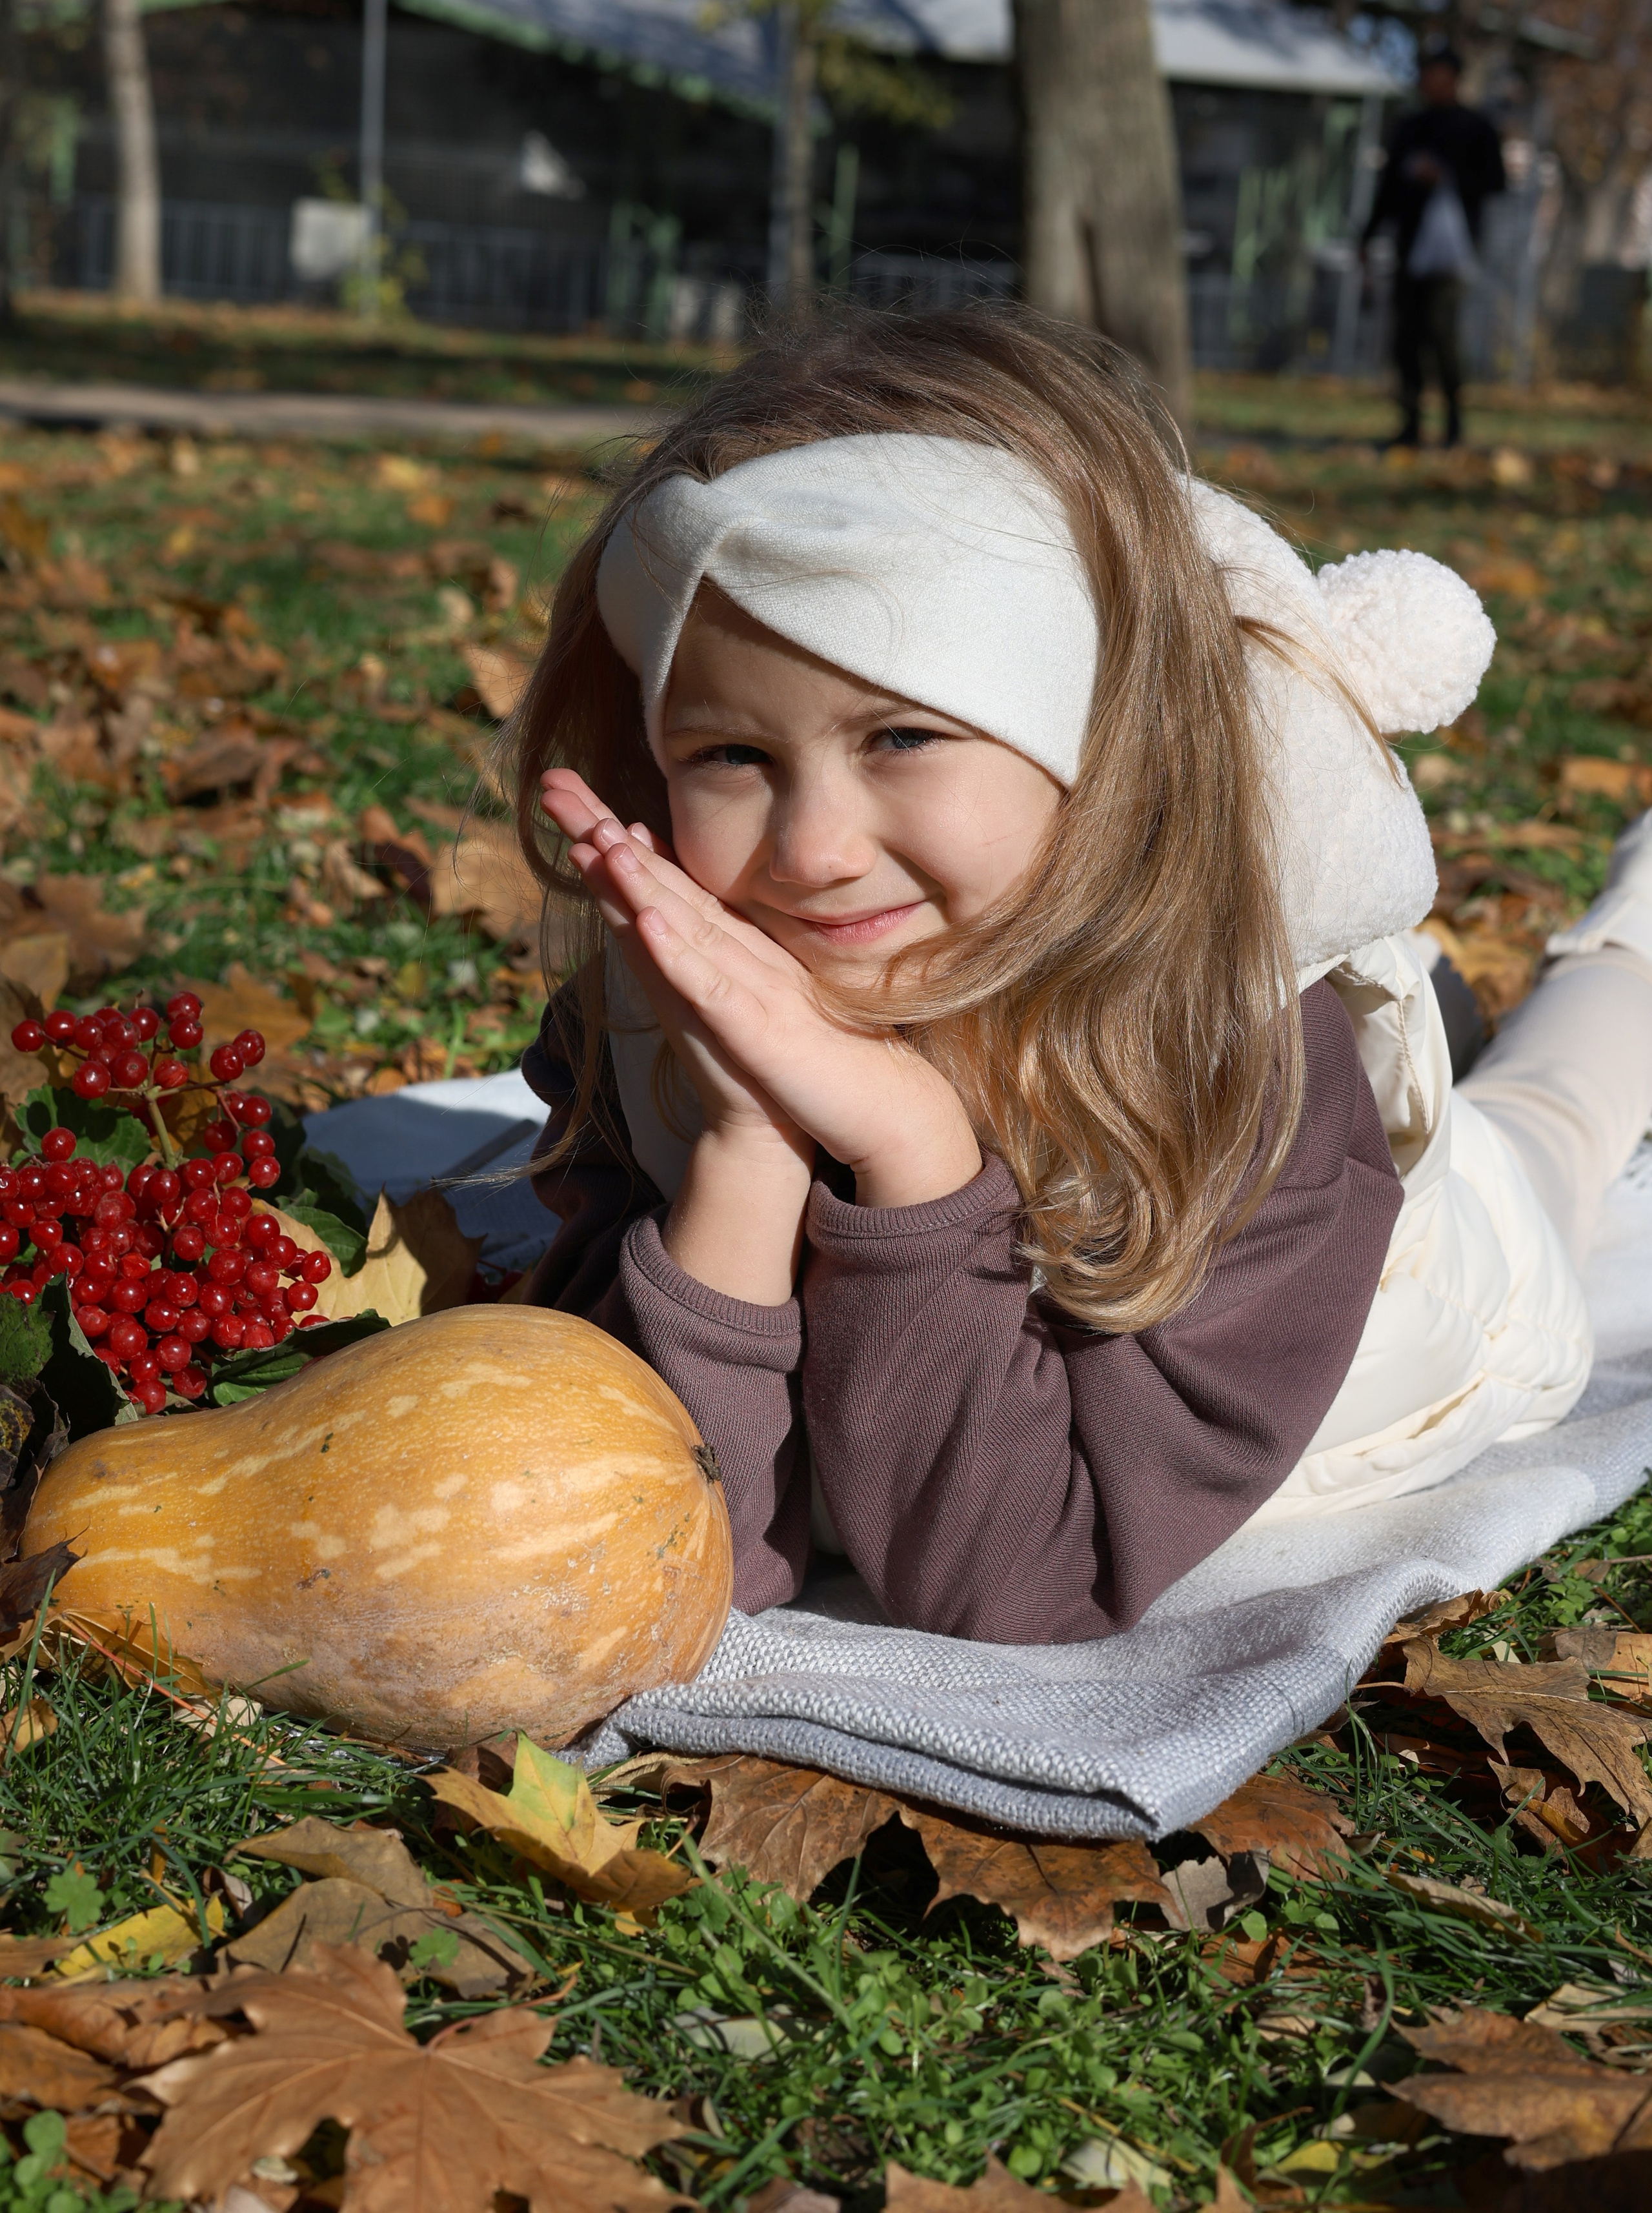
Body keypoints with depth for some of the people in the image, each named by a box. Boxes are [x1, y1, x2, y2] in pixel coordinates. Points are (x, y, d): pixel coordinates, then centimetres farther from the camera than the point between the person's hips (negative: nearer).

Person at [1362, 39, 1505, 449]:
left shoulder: (1474, 128, 4)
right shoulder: (1408, 127, 20)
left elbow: (1495, 181, -3)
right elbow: (1390, 184, 23)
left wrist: (1447, 177, -15)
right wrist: (1370, 235, 18)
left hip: (1451, 241, -6)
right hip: (1410, 243, 6)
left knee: (1440, 331, -16)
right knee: (1406, 336, 1)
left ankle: (1454, 412, -2)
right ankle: (1412, 424, 6)